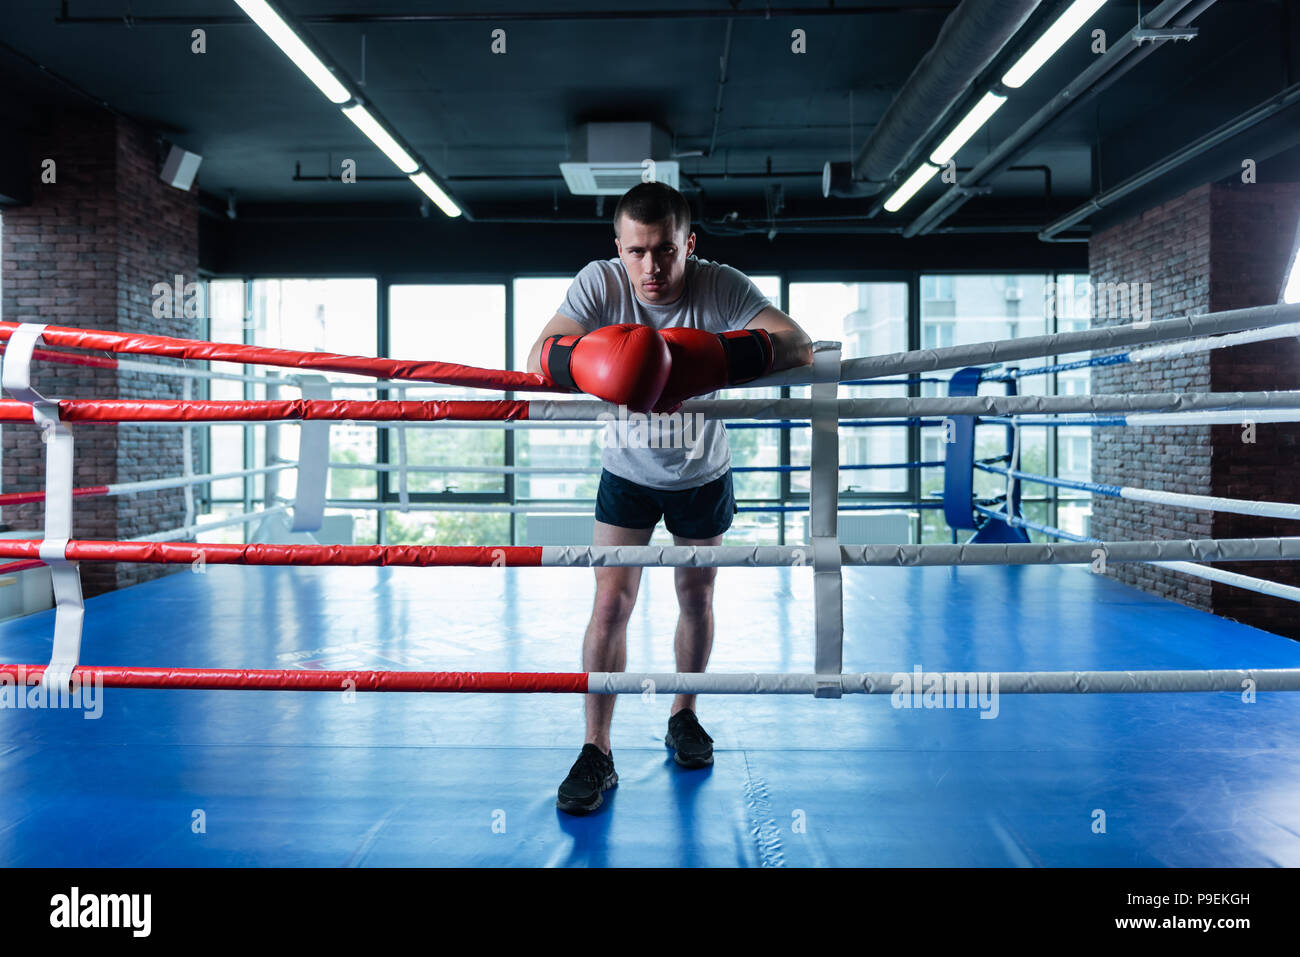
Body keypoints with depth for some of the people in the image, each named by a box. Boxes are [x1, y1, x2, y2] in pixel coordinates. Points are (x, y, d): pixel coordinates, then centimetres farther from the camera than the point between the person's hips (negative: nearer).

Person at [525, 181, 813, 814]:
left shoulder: (721, 287, -25)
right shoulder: (600, 282, -21)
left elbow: (799, 347, -37)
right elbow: (539, 357, -30)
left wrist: (701, 366, -52)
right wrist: (592, 364, -54)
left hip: (702, 474, 0)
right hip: (627, 471, 0)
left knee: (696, 597, 12)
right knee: (611, 602, -7)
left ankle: (684, 716, 35)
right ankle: (597, 753, 4)